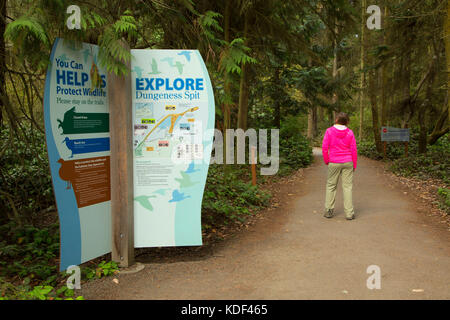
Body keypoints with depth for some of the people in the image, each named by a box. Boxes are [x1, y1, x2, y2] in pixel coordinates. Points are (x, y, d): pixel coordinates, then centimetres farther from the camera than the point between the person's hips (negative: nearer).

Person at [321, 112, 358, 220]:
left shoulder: (329, 131, -6)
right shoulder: (350, 132, -2)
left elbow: (325, 148, -7)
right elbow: (354, 150, -1)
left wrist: (326, 161, 7)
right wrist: (354, 165, 8)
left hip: (334, 163, -1)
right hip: (347, 162, 1)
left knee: (331, 186, 12)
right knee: (347, 187, 4)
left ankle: (329, 211, 13)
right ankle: (349, 213, 4)